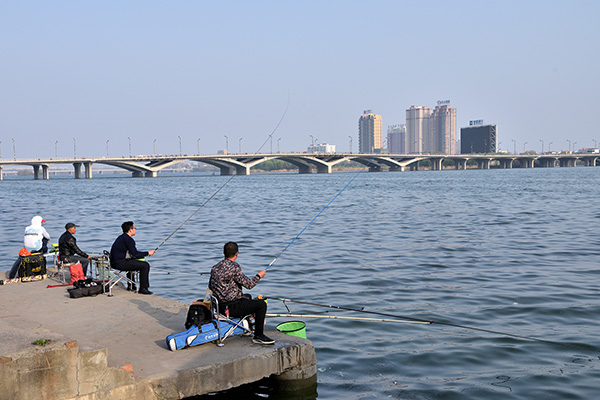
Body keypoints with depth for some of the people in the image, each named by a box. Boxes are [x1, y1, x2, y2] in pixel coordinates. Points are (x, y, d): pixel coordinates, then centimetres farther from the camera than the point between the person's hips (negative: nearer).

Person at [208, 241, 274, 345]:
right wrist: (259, 276, -1)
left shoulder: (215, 267, 7)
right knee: (261, 304, -8)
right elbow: (249, 284, -18)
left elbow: (210, 286, 18)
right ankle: (258, 336, -4)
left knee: (248, 297, 33)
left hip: (219, 305, 10)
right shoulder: (233, 267, -20)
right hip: (229, 307, -10)